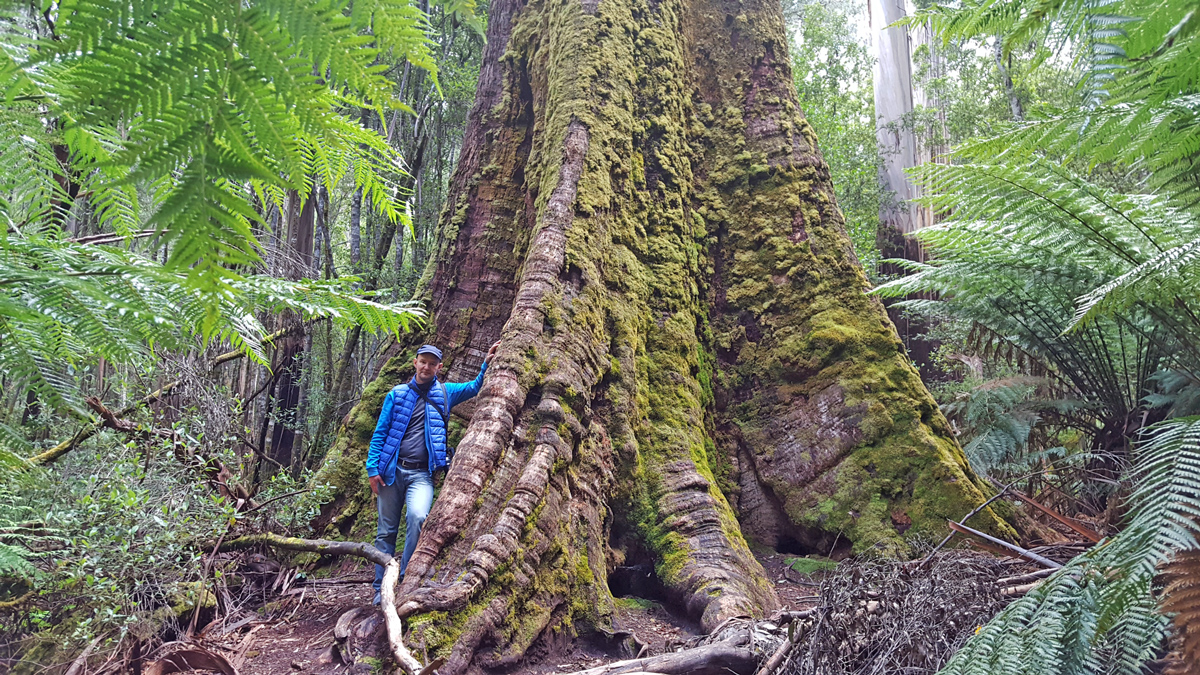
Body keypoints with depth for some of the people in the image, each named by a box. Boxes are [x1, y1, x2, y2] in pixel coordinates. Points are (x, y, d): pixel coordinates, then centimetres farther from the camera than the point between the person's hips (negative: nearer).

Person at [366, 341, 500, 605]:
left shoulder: (444, 392, 11)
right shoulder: (397, 394, 8)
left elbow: (475, 387, 16)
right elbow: (380, 432, 7)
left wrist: (486, 365, -2)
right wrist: (372, 468, -1)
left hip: (422, 474, -1)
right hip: (392, 471, 1)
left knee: (418, 517, -26)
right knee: (386, 531, 4)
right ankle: (382, 588, 16)